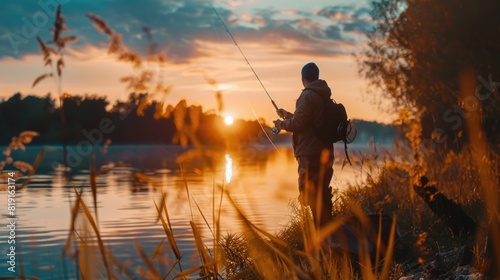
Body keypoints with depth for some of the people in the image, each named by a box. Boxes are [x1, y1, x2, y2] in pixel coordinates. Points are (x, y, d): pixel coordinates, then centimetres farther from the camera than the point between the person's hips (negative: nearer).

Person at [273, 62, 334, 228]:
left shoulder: (307, 96, -12)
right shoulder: (323, 96, 16)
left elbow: (298, 124, -19)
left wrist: (281, 123, 0)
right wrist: (287, 115, 32)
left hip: (311, 156, -9)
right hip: (325, 154, 9)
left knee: (312, 197, -8)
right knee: (322, 195, 15)